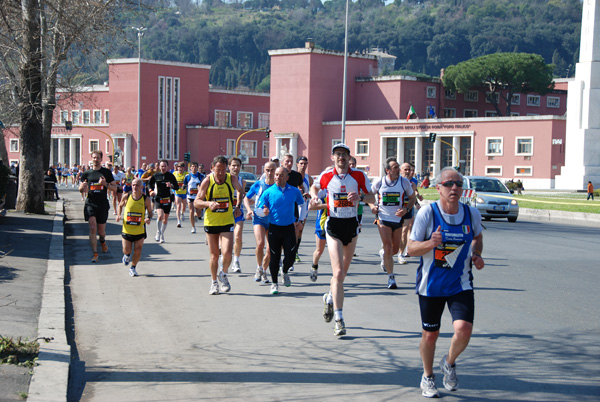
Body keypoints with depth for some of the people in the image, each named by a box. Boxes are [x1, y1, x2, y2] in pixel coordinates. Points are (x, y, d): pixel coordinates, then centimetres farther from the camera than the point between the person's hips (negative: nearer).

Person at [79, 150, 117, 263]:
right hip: (90, 203, 0)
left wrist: (105, 184, -16)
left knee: (101, 230, 8)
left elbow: (115, 188, 3)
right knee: (93, 228, -12)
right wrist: (82, 187, -12)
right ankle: (94, 253, -7)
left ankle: (102, 241, 44)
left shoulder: (107, 172, 3)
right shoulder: (86, 173, 7)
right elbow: (81, 190, 12)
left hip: (103, 204, 0)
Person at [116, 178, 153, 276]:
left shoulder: (146, 199, -9)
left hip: (140, 230, 0)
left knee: (138, 251, 0)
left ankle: (133, 268, 25)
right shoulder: (126, 197, -8)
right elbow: (120, 205, 12)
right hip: (127, 229, 0)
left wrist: (149, 218, -18)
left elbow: (150, 212, 3)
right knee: (127, 250, 5)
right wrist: (118, 215, -6)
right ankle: (127, 255, 44)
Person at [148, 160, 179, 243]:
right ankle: (158, 233, -5)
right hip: (158, 199, -2)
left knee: (165, 218, 8)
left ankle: (162, 235, 26)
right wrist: (151, 190, -1)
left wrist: (171, 186, -19)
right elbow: (149, 183, 17)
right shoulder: (156, 175, 1)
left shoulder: (171, 176, 1)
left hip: (168, 199, 2)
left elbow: (177, 187, 2)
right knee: (160, 215, -23)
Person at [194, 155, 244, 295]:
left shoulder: (232, 179, -5)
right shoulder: (207, 181, -9)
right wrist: (208, 203, -26)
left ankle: (223, 274, 16)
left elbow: (240, 190, 19)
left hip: (227, 222, 0)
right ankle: (214, 282, 26)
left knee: (227, 253, -14)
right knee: (214, 255, 7)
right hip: (211, 222, 0)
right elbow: (196, 202, -7)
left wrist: (237, 206, 7)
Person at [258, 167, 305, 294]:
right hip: (274, 228, -1)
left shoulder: (294, 191, 2)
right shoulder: (268, 192, -2)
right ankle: (274, 283, 17)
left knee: (290, 256, -5)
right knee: (274, 257, 1)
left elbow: (302, 204, 19)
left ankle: (285, 272, 28)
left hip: (289, 228, 1)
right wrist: (264, 212, -21)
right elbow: (259, 210, 1)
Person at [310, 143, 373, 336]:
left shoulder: (358, 176, -2)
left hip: (351, 224, 3)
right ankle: (339, 319, -12)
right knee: (338, 273, -13)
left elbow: (372, 198, 2)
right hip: (334, 226, -3)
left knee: (343, 271, 14)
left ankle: (330, 297, 44)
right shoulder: (326, 176, -2)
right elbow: (314, 187, 19)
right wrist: (314, 197, -2)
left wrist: (360, 197, -17)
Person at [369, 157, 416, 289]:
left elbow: (412, 198, 6)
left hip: (398, 219, 2)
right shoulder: (379, 182, -6)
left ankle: (383, 254, 47)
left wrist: (406, 210, -11)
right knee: (388, 247, -12)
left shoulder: (404, 182, -4)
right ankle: (391, 277, -4)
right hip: (383, 219, -2)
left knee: (395, 250, 11)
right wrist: (372, 206, -7)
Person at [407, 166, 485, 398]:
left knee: (463, 329, -16)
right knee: (430, 334, 8)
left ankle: (449, 363, 17)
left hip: (460, 284, 1)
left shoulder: (472, 214, -3)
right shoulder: (427, 213, -12)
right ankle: (427, 377, 35)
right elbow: (411, 248, -10)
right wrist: (431, 243, -29)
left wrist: (477, 254, -1)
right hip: (430, 284, -1)